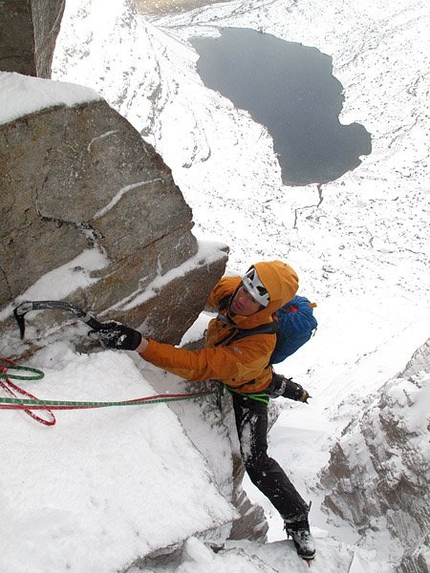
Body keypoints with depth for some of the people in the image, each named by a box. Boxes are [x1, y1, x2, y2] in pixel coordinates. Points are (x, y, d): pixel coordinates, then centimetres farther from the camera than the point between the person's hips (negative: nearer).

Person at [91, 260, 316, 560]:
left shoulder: (258, 344, -45)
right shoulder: (228, 290, -29)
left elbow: (199, 367, -53)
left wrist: (139, 343, -63)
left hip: (247, 391, -6)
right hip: (217, 366, 7)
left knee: (256, 462, -13)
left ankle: (298, 518, 10)